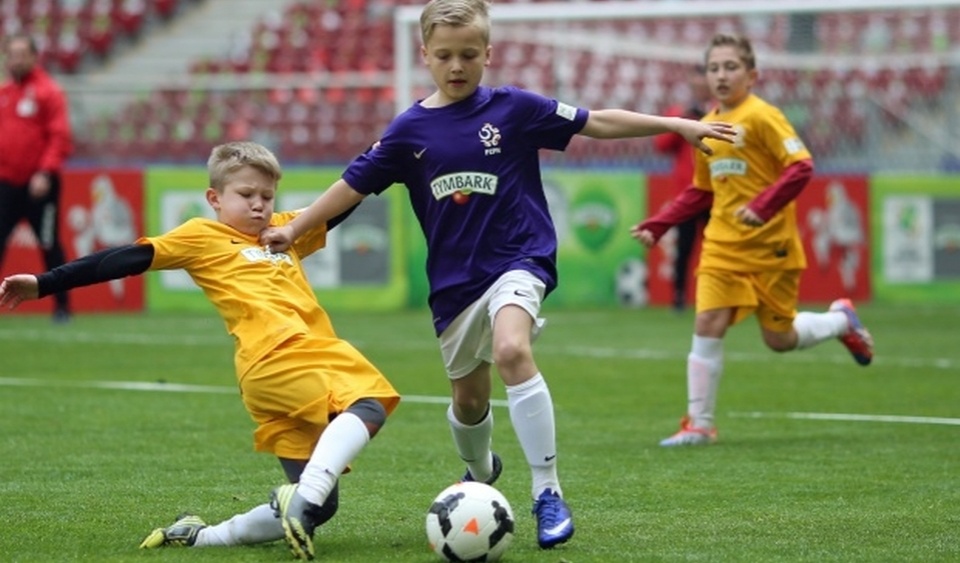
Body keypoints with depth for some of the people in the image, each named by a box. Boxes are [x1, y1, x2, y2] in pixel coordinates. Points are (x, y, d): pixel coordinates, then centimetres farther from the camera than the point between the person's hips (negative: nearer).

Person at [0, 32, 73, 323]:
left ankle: (62, 306, 13)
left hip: (39, 185, -5)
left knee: (49, 245, 2)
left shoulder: (48, 92, -4)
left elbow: (60, 138, -10)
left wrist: (46, 173, -18)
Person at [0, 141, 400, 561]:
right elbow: (130, 259, 6)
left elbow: (342, 205, 39)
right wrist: (44, 284, 3)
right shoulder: (202, 236, 9)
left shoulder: (287, 231, 27)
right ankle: (302, 500, -44)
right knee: (367, 406, -30)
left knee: (316, 507, 4)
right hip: (277, 362, -8)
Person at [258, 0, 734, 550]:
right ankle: (480, 471, 49)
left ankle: (548, 493, -25)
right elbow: (354, 184, 8)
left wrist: (679, 125, -2)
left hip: (518, 259, -3)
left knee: (512, 349, -31)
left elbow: (598, 122, -1)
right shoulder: (410, 129, 0)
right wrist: (294, 229, 10)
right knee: (468, 397, 14)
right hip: (454, 279, 3)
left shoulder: (514, 108, -5)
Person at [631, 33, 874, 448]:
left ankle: (841, 321, 35)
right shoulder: (707, 126, 9)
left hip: (770, 246, -5)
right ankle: (699, 424, -4)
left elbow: (801, 167, -19)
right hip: (723, 246, 5)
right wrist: (656, 226, 10)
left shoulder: (762, 117, -11)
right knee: (707, 326, -9)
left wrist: (763, 206, -30)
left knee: (780, 339, 5)